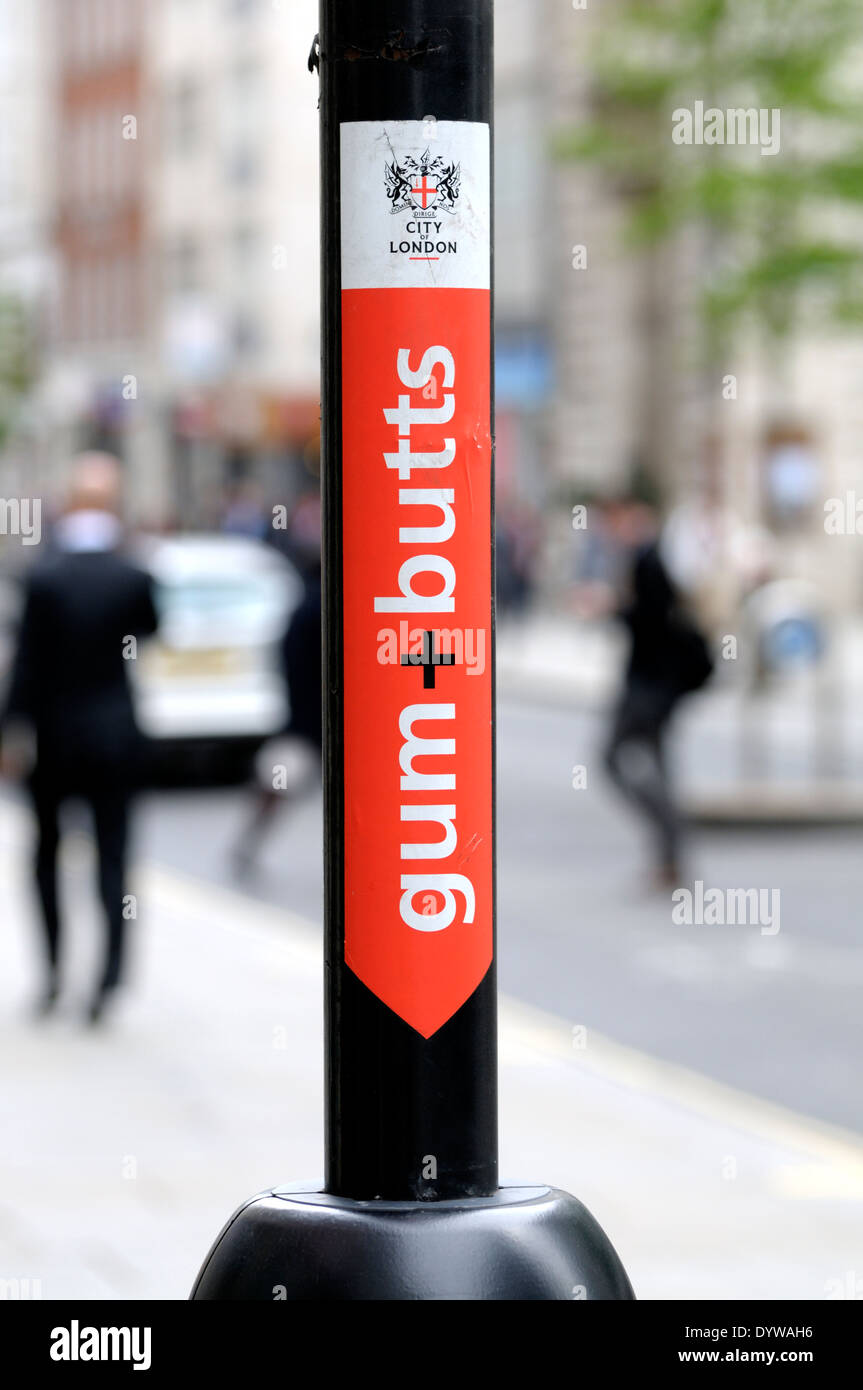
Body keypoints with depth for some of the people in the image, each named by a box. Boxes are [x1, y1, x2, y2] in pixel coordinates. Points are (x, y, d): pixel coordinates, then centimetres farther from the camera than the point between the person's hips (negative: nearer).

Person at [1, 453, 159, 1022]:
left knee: (47, 849, 17)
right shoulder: (132, 578, -8)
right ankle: (109, 979, -6)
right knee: (113, 857, 3)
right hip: (115, 734, 1)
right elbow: (150, 630, 14)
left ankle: (53, 968, 11)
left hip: (56, 734, -1)